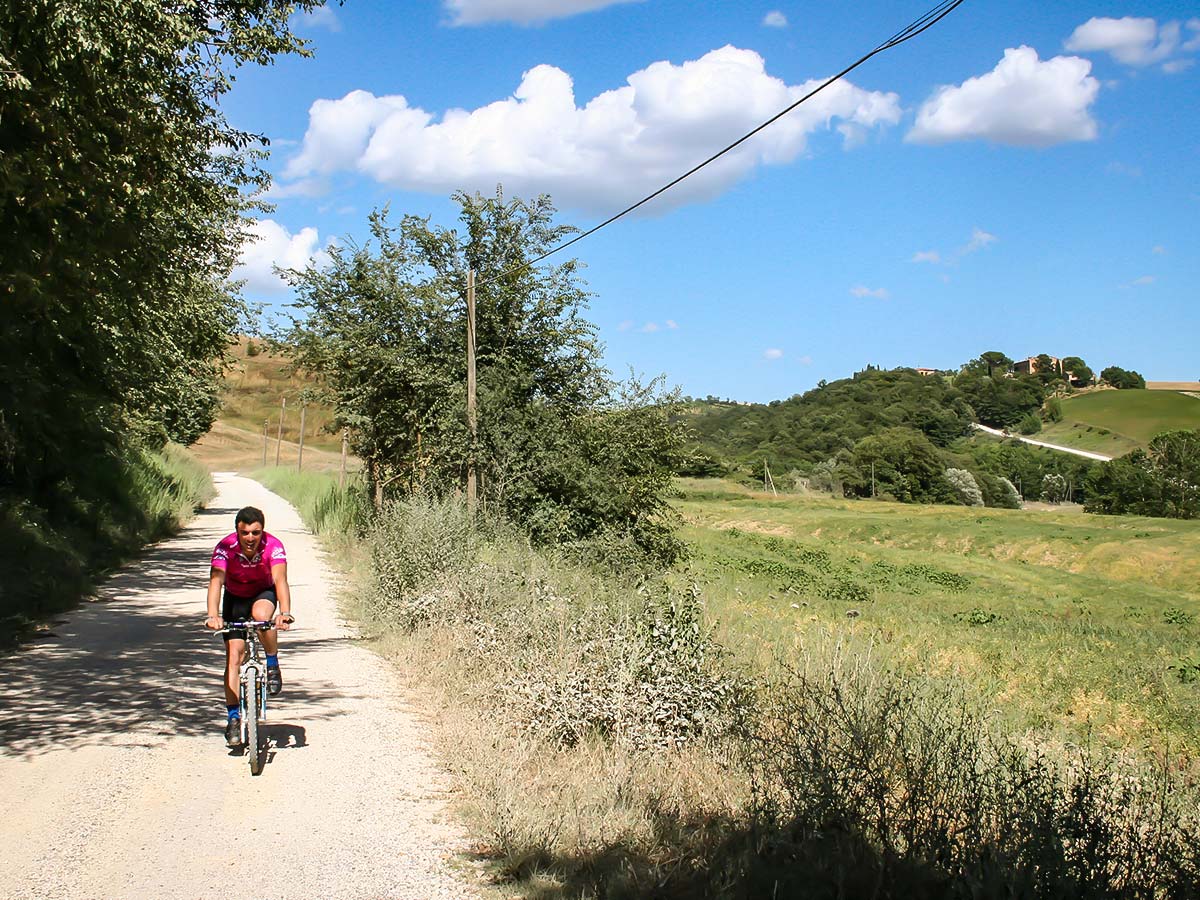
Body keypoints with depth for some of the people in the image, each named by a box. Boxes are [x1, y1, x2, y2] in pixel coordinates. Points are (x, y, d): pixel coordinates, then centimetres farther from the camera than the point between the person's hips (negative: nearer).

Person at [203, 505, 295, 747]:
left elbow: (280, 580, -41)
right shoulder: (225, 548, -28)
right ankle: (234, 718, -3)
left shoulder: (273, 546, -29)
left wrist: (285, 612, -58)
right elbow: (216, 581, -40)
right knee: (234, 655, -10)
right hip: (235, 598, 1)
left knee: (261, 614, -36)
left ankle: (273, 665, -11)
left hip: (264, 593, -1)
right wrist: (213, 615, -57)